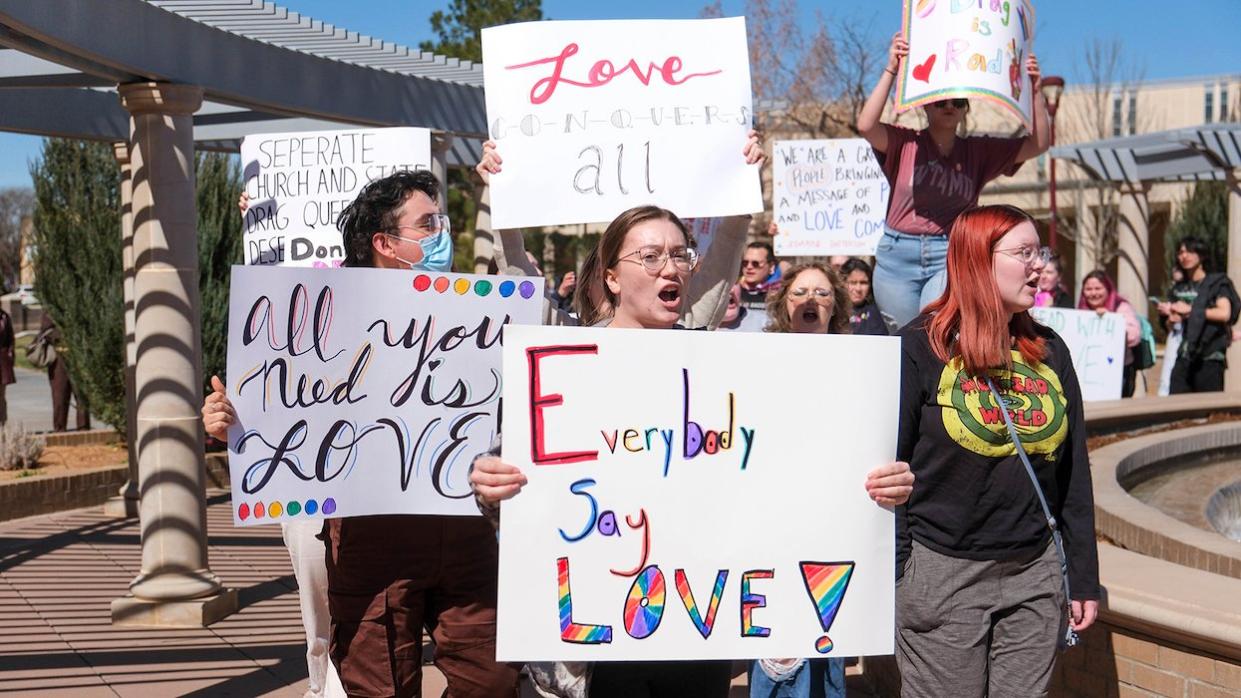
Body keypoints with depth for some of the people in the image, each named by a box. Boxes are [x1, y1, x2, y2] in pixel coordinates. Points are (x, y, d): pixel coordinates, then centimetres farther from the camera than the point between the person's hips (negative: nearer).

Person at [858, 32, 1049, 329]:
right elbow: (866, 125, -16)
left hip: (950, 259, 0)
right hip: (898, 255, 0)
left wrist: (1034, 91, -6)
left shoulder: (979, 151, 8)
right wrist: (891, 71, -17)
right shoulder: (906, 144, 2)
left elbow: (1038, 145, 4)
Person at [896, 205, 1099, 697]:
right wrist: (889, 578, -9)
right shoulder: (920, 348, -6)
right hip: (942, 574, -4)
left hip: (1036, 575, 5)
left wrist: (1084, 578, 10)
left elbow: (1074, 473, 11)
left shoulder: (1049, 352, 8)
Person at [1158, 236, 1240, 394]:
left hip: (1209, 358, -5)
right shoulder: (1179, 288, 18)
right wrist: (1168, 312, 2)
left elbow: (1224, 314, -14)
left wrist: (1190, 310, -8)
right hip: (1184, 357, 5)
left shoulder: (1217, 283, 1)